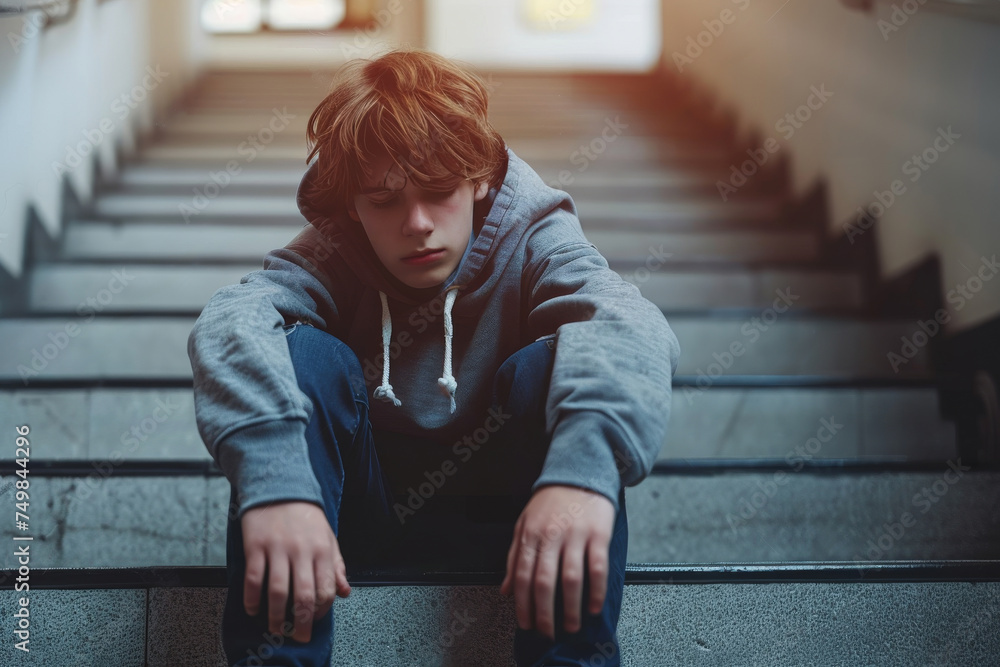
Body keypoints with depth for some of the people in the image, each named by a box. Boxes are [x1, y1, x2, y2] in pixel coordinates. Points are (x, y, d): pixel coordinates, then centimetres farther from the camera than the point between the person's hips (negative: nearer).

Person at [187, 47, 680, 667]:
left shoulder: (530, 241, -9)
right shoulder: (332, 255, -8)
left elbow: (626, 320, -32)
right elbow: (231, 322, -30)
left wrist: (586, 464, -55)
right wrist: (273, 478, -52)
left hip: (499, 520, 0)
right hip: (363, 516, 1)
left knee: (550, 366, -26)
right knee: (304, 355, -23)